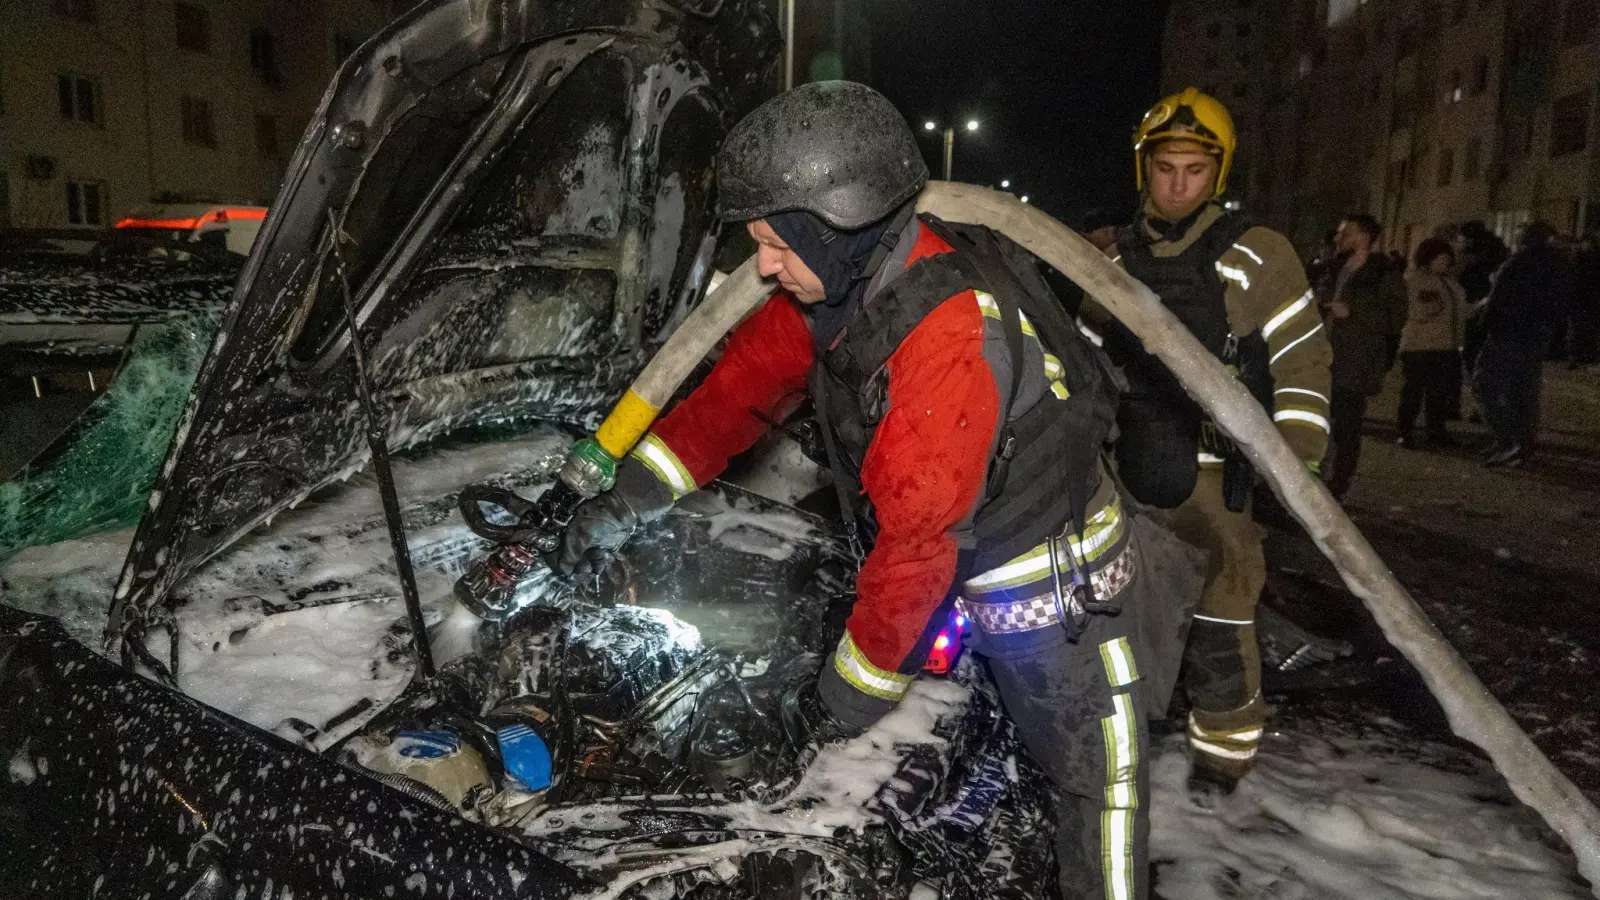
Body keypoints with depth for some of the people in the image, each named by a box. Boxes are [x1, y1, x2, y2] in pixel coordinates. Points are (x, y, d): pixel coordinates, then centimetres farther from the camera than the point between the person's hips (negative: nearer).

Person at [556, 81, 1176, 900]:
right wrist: (630, 495, -4)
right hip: (956, 577, 7)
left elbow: (919, 534, -31)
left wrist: (856, 684, -20)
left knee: (1097, 771, 9)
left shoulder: (951, 332, -35)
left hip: (1052, 586, -7)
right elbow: (741, 386, 0)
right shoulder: (835, 282, -9)